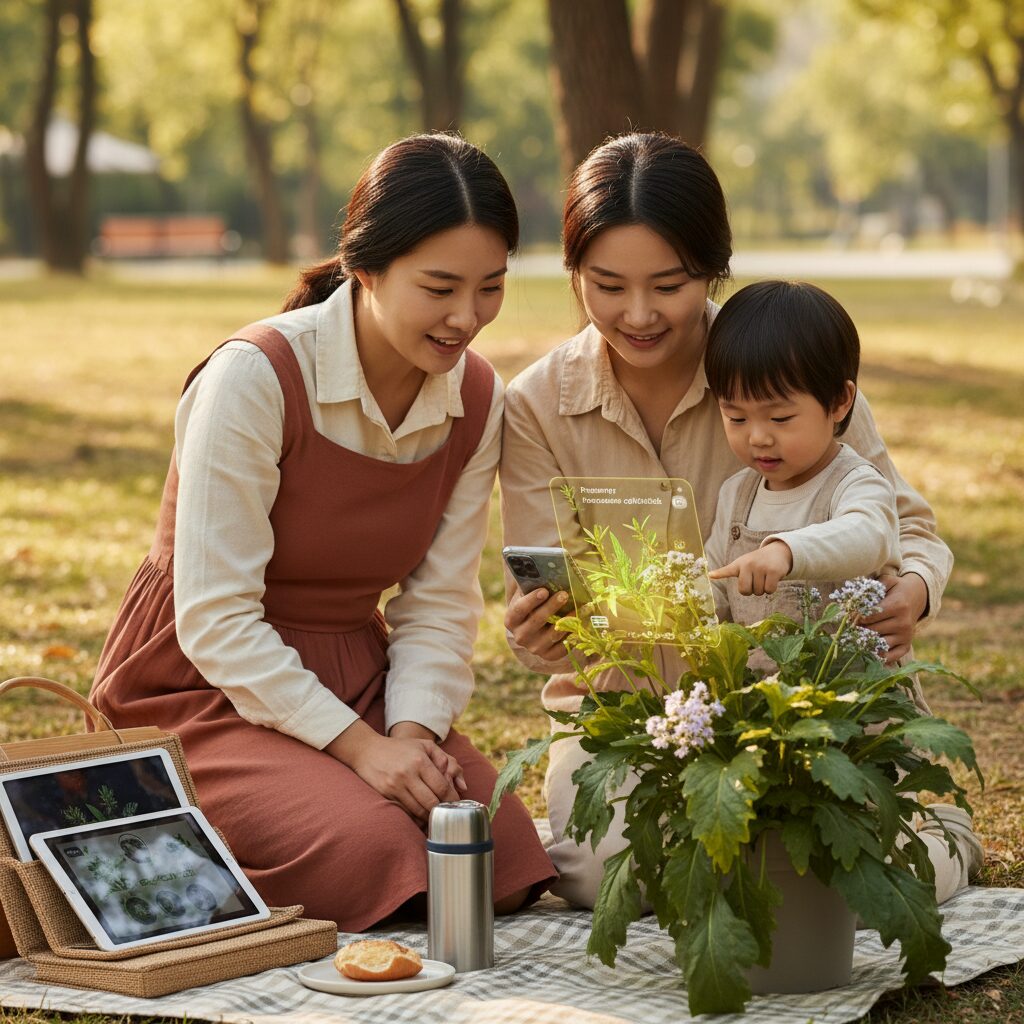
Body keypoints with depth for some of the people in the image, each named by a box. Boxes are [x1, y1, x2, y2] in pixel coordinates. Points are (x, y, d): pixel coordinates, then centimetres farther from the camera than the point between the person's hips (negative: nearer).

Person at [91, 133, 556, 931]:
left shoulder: (475, 400, -1)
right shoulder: (256, 377, -20)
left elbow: (440, 604, 3)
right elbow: (214, 619, -19)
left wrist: (414, 730, -16)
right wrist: (358, 745, -24)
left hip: (353, 683, 5)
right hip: (206, 694, -5)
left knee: (504, 848, -21)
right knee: (374, 847, -30)